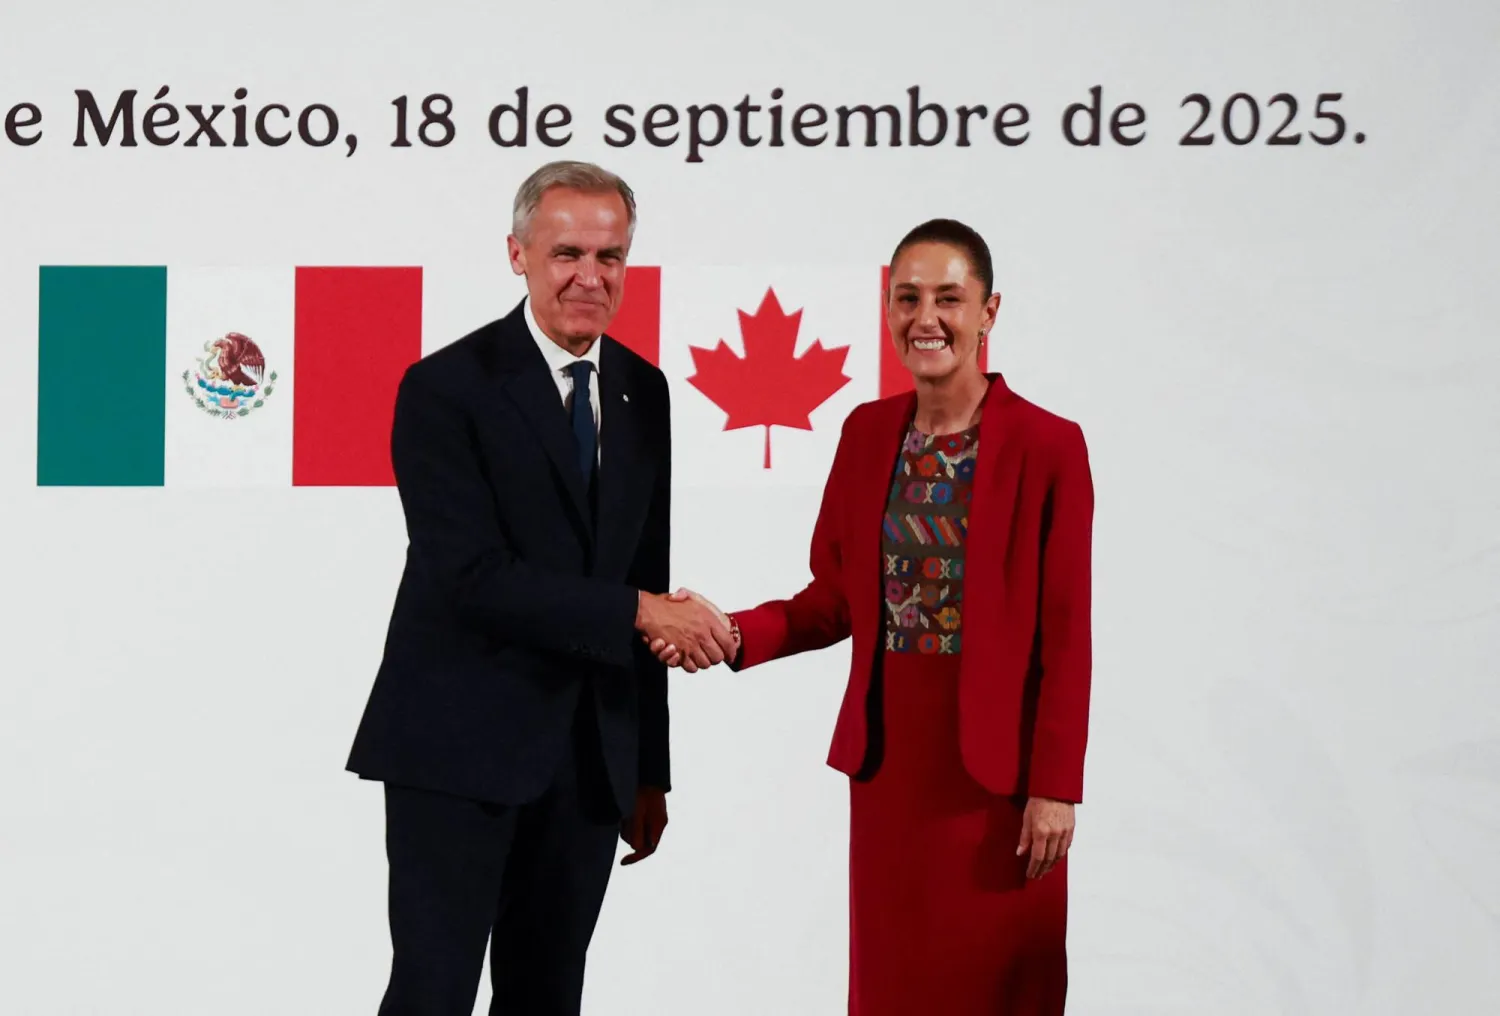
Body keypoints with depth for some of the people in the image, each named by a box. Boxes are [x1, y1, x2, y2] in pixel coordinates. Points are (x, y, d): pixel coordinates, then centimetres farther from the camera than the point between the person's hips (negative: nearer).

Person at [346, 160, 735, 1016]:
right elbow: (471, 578, -19)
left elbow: (646, 578, 13)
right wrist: (639, 612, -20)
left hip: (592, 754, 6)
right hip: (460, 748, -5)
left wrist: (649, 767, 14)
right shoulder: (446, 389, -10)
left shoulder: (643, 390, 9)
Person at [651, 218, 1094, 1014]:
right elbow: (836, 598, 8)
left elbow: (1065, 636, -9)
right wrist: (734, 636, -9)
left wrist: (1055, 785, -11)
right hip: (885, 748, 4)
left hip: (996, 758, -4)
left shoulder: (1048, 446, -10)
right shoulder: (867, 432, 4)